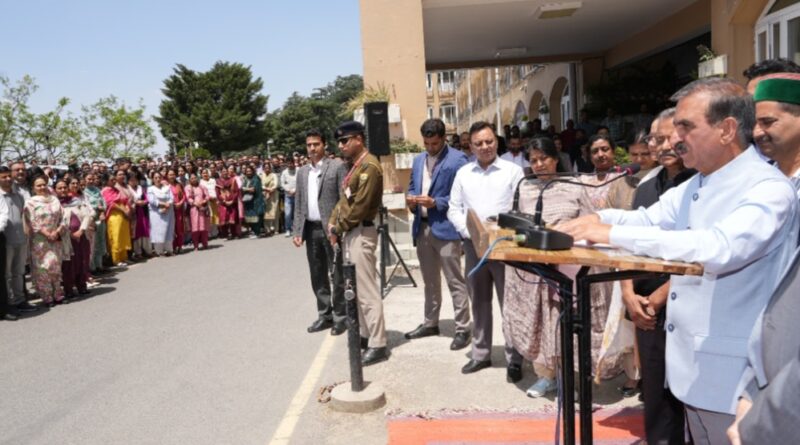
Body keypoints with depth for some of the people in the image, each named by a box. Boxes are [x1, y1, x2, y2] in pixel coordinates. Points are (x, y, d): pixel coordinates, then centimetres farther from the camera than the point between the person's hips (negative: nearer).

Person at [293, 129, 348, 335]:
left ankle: (340, 316, 11)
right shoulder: (302, 172, 14)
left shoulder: (337, 166, -4)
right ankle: (324, 315, 23)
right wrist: (297, 231, 7)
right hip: (311, 229, 6)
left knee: (337, 274, 1)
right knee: (317, 276, 12)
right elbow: (298, 204, 14)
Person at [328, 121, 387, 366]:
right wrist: (333, 221, 4)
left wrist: (338, 227, -10)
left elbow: (360, 206, -20)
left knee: (367, 290, -7)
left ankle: (377, 345, -2)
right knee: (356, 288, 16)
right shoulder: (354, 165, 16)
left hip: (361, 232, -10)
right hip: (350, 232, 10)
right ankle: (365, 334, 28)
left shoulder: (369, 166, -15)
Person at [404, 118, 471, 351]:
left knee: (455, 282, -1)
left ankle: (462, 328, 7)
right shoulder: (418, 160, 15)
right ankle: (430, 322, 31)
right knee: (430, 280, 18)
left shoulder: (457, 159, -8)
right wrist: (410, 200, -2)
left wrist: (435, 203, -20)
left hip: (445, 228, -7)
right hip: (422, 227, 7)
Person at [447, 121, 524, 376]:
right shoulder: (463, 173, 9)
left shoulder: (513, 171, 0)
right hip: (473, 245, 4)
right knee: (479, 302, 14)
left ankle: (514, 358, 12)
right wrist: (469, 232, -7)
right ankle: (481, 354, 26)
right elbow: (454, 210, 8)